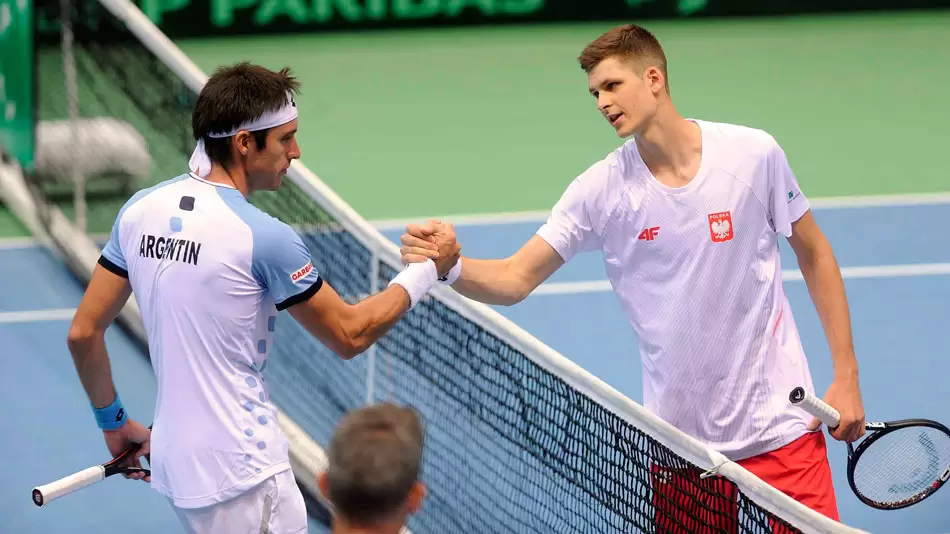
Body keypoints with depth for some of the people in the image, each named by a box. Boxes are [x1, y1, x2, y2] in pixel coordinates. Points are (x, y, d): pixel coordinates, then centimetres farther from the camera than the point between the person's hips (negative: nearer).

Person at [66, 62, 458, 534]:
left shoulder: (139, 211, 2)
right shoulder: (263, 237, -17)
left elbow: (83, 332, 6)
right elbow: (350, 335, -6)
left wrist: (114, 423, 20)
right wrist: (427, 271, 6)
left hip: (174, 460, 8)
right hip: (241, 475, -8)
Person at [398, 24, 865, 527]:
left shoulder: (754, 154, -7)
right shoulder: (600, 189, -6)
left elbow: (814, 253, 4)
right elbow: (513, 280, -8)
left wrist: (846, 376, 1)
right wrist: (451, 265, -30)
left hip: (778, 425, -1)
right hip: (677, 439, 1)